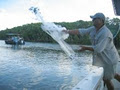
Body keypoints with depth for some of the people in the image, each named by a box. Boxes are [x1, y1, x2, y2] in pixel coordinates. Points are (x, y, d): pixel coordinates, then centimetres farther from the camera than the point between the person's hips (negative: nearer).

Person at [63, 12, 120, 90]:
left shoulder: (105, 33, -29)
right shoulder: (93, 29, -3)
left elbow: (98, 49, -31)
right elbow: (81, 31, -4)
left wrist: (86, 48, -20)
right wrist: (68, 31, -9)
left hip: (109, 58, -9)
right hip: (103, 58, 9)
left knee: (106, 78, 4)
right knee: (112, 73, 27)